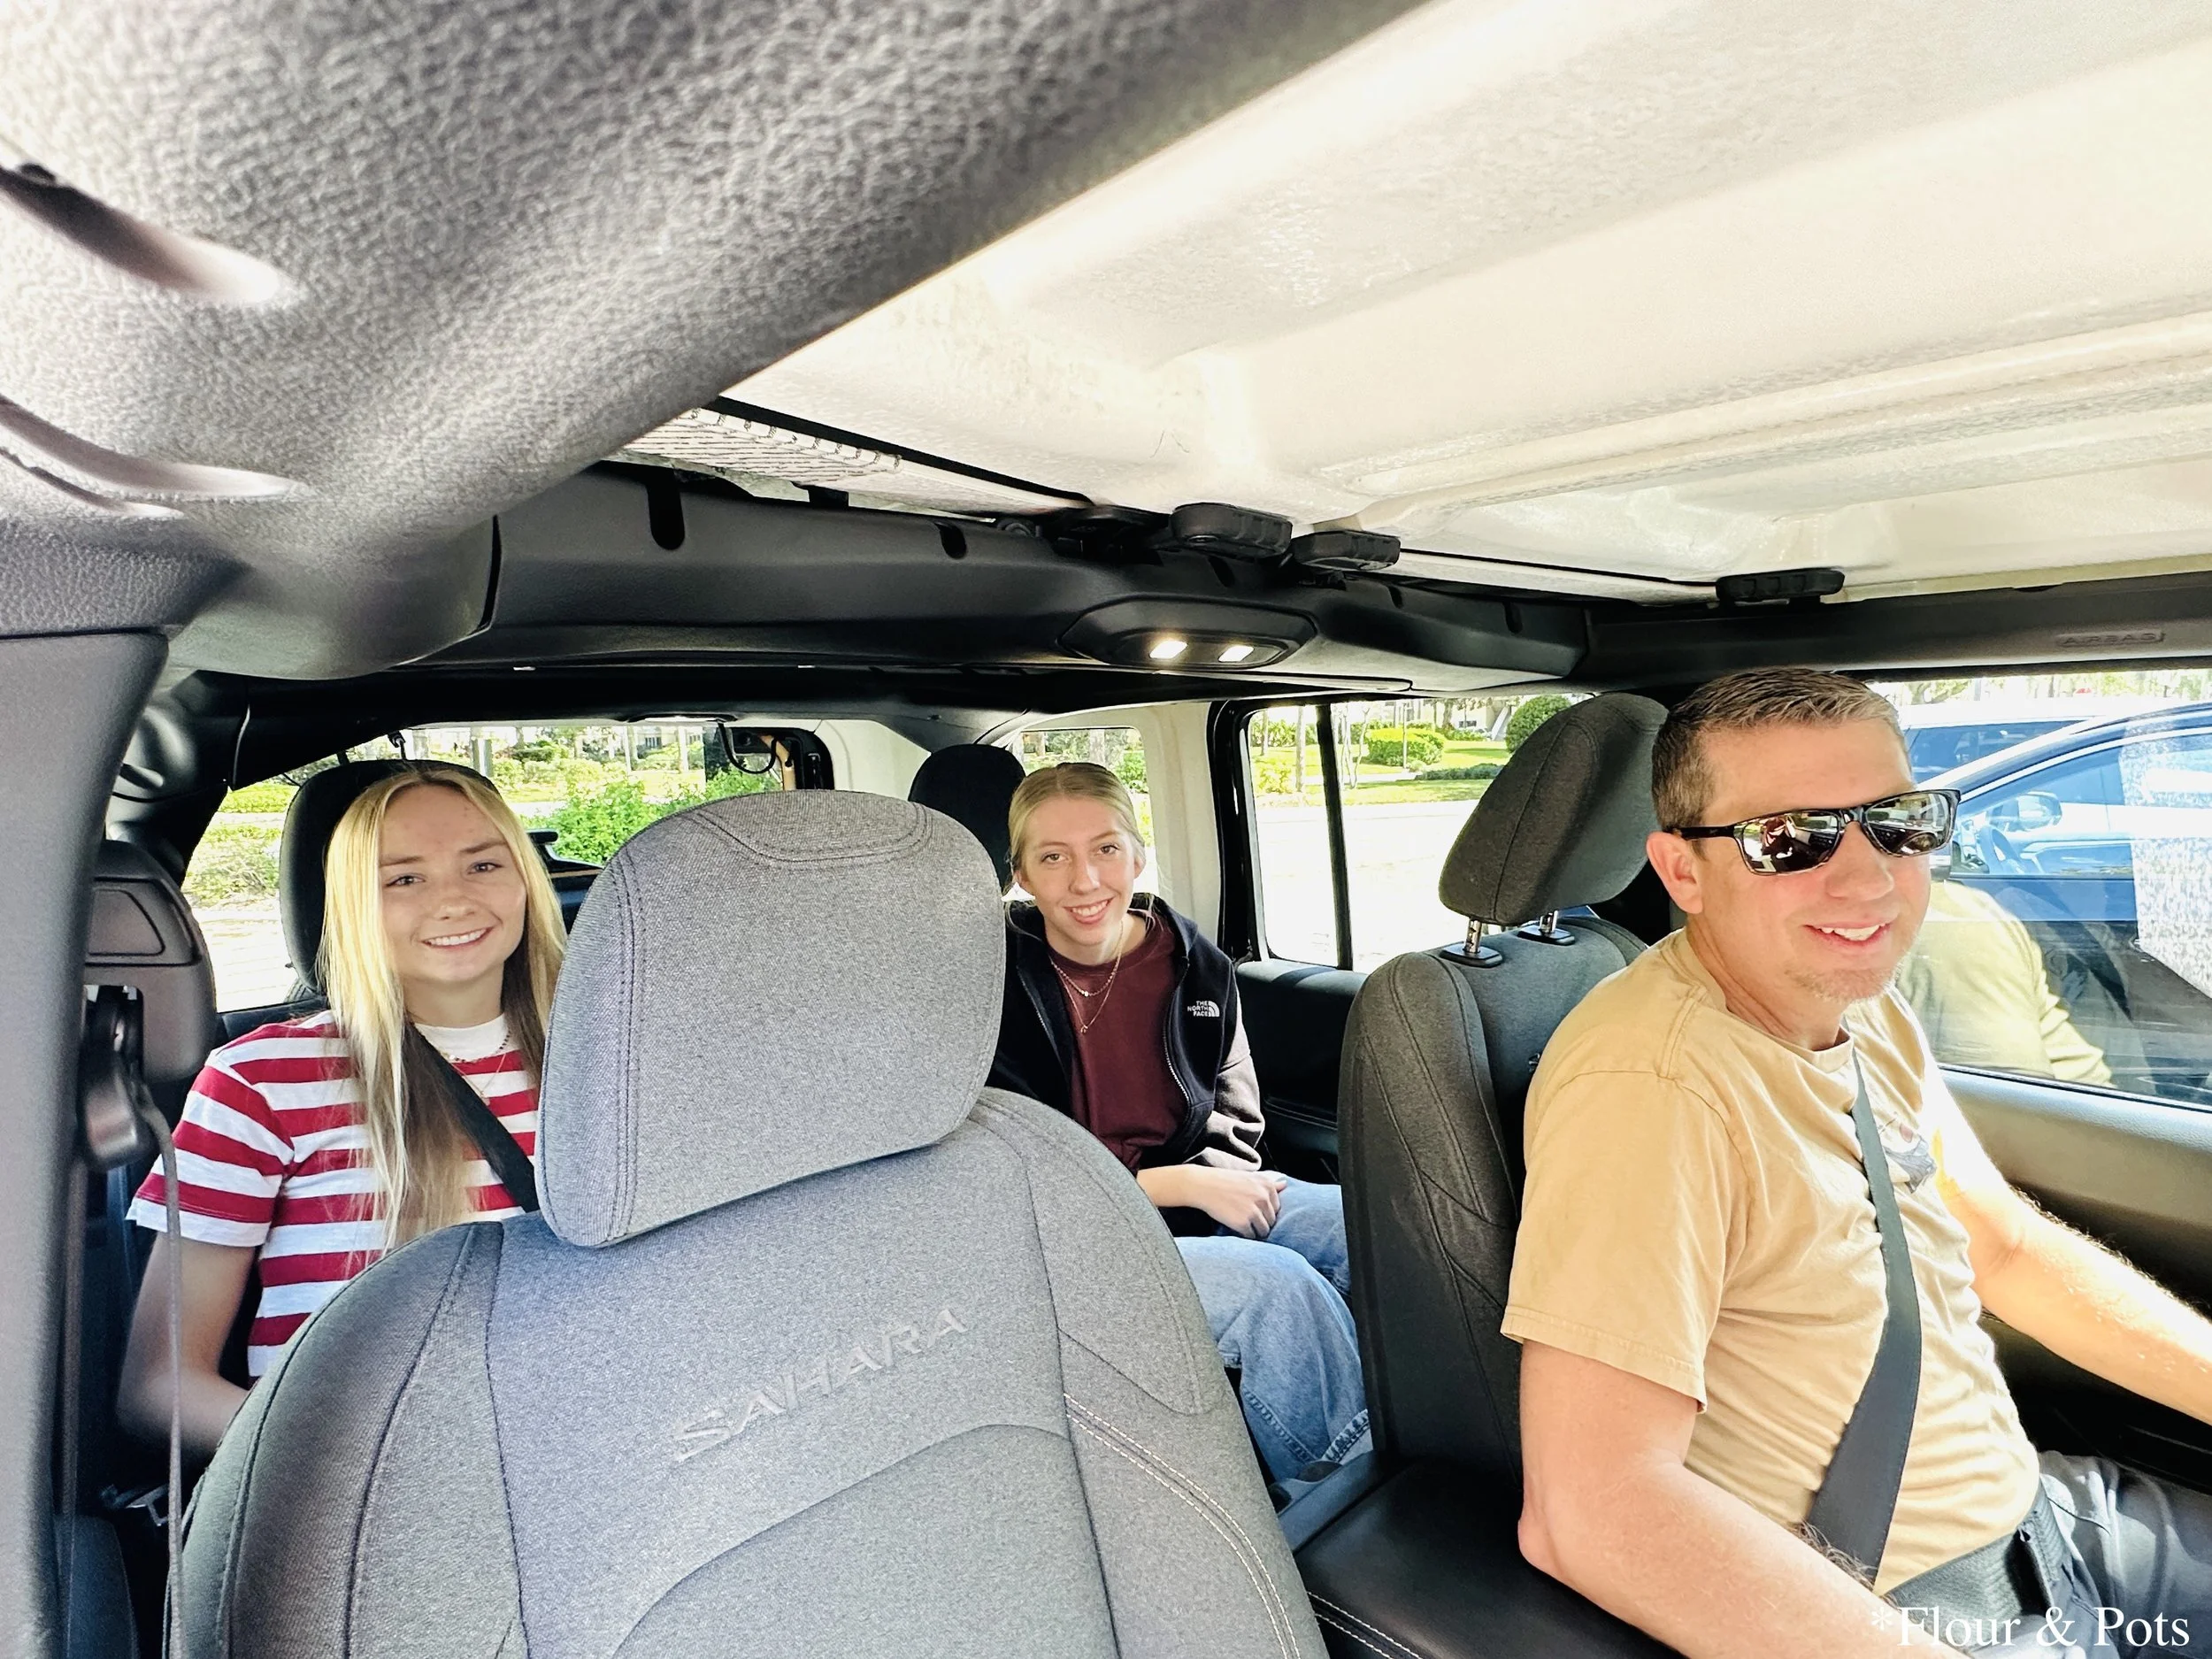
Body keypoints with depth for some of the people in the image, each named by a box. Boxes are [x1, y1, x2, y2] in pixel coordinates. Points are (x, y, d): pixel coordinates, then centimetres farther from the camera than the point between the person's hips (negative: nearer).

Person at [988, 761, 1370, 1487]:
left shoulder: (1197, 967, 2)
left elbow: (1234, 1125, 11)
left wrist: (1220, 1181, -13)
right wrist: (1176, 1185, -19)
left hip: (1191, 1201, 6)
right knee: (1280, 1284, -27)